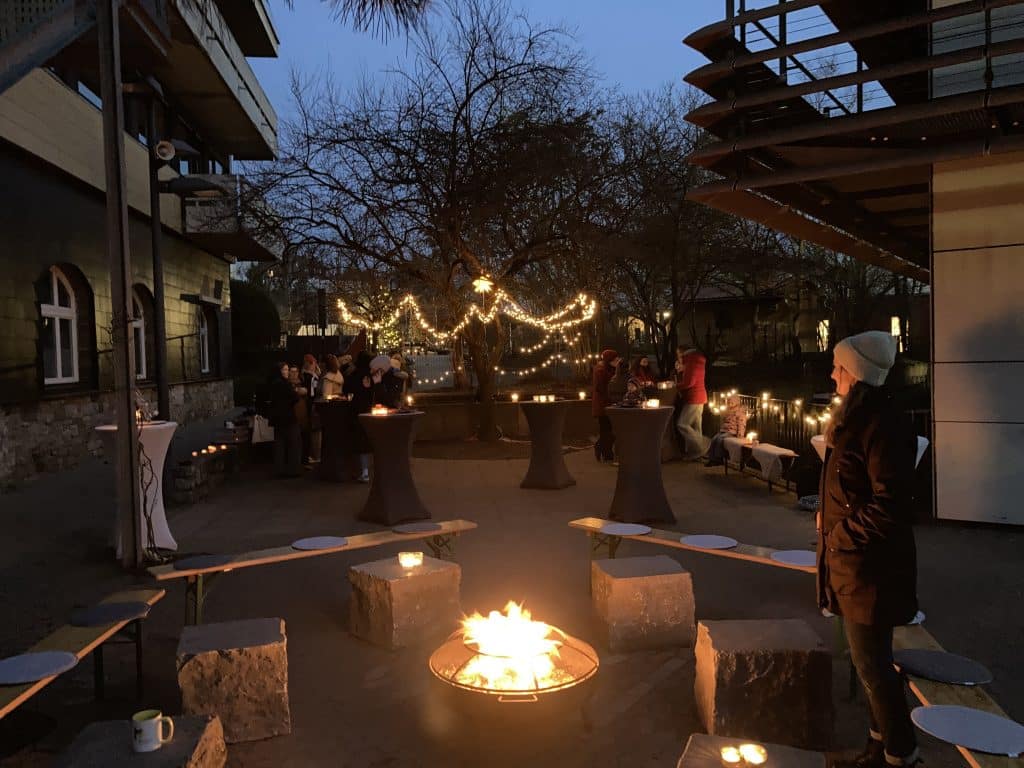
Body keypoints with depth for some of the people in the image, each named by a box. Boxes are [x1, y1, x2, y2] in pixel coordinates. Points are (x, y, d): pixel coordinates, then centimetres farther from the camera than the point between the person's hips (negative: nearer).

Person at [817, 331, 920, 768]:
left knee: (872, 664, 3)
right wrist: (831, 517, 7)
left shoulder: (881, 424, -21)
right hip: (856, 562, 10)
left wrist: (839, 533, -16)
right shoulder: (858, 417, 10)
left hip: (869, 566, -10)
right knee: (870, 660, 20)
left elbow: (888, 506, -25)